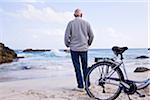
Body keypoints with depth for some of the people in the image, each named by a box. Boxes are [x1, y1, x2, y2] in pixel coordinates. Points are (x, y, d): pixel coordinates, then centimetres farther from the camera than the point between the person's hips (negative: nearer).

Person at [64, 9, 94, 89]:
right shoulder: (86, 23, 2)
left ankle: (80, 85, 7)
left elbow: (67, 36, -5)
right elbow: (91, 35, 7)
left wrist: (68, 44, 11)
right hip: (84, 48, 2)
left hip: (74, 48, -2)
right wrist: (88, 43, 22)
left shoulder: (71, 23, -3)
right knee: (85, 67, 13)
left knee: (77, 67, 4)